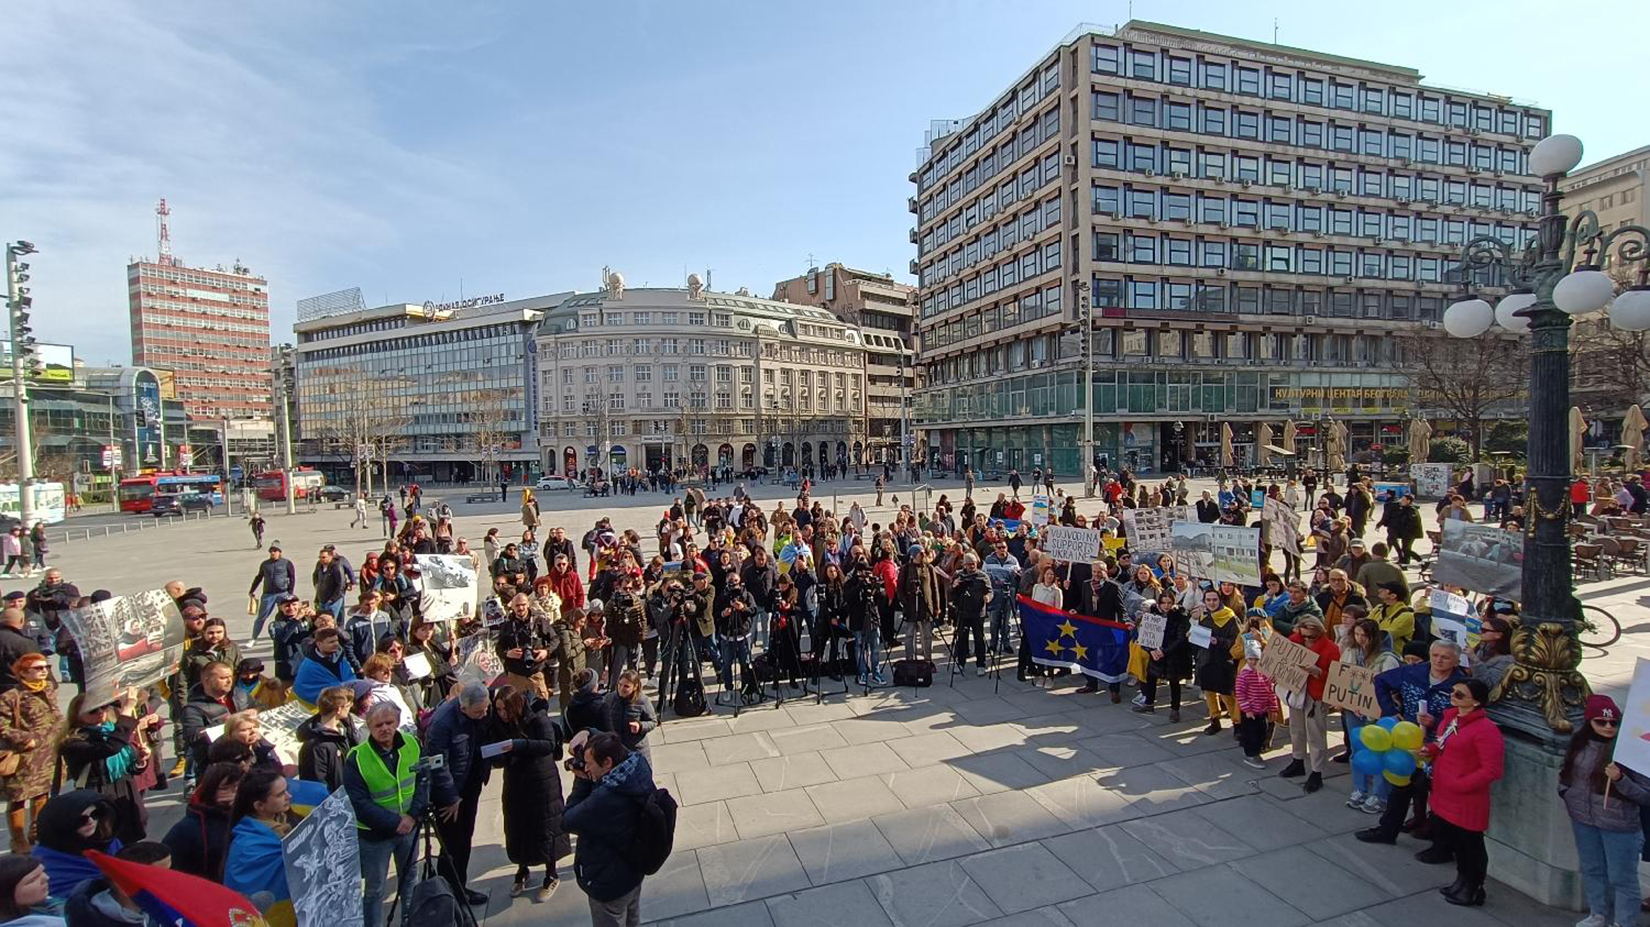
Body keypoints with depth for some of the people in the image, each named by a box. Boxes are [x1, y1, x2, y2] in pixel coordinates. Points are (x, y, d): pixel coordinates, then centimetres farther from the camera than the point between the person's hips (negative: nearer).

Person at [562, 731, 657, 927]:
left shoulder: (605, 799, -41)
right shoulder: (639, 771, -17)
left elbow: (568, 821, -25)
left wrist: (582, 780, -20)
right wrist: (588, 779, -18)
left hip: (609, 883, -7)